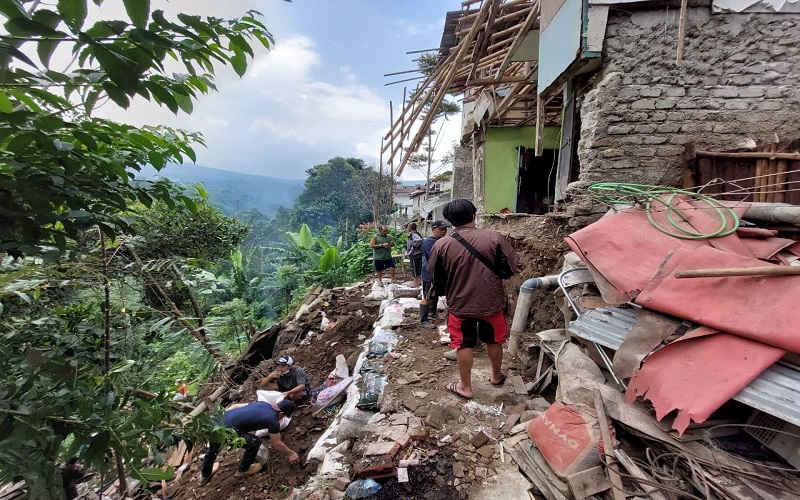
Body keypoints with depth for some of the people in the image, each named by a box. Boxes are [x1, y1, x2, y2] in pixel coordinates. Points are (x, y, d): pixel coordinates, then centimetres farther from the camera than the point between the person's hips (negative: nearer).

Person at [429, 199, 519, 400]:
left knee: (464, 345, 13)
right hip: (491, 302, 2)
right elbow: (509, 268, -7)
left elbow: (437, 281, -3)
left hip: (460, 304, -1)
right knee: (494, 340, 21)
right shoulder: (494, 237, -13)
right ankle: (496, 376, 42)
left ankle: (465, 387, 26)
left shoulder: (441, 245, -13)